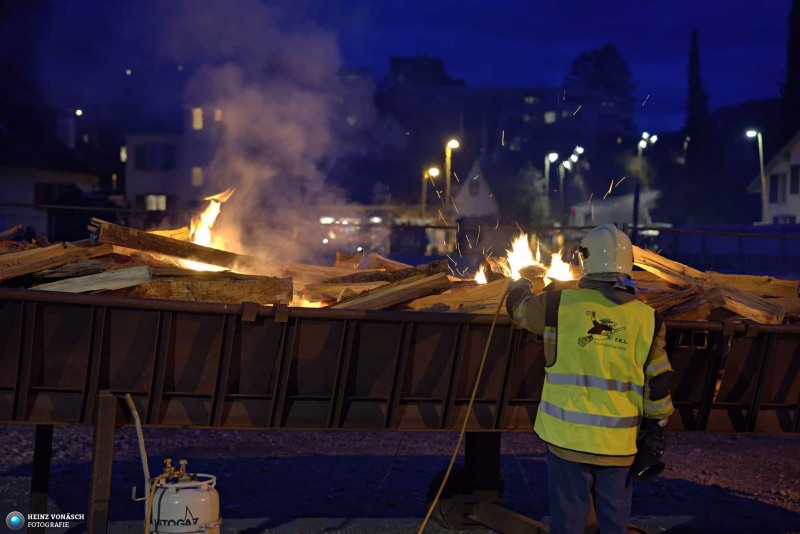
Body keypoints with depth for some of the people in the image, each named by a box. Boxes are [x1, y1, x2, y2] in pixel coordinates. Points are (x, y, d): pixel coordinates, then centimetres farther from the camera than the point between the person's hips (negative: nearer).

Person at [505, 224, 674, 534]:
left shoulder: (560, 305, -7)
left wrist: (519, 285, 37)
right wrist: (655, 434, 10)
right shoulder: (648, 319, -2)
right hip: (618, 442, 1)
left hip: (568, 437, -1)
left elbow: (519, 307, 14)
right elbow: (658, 385, 0)